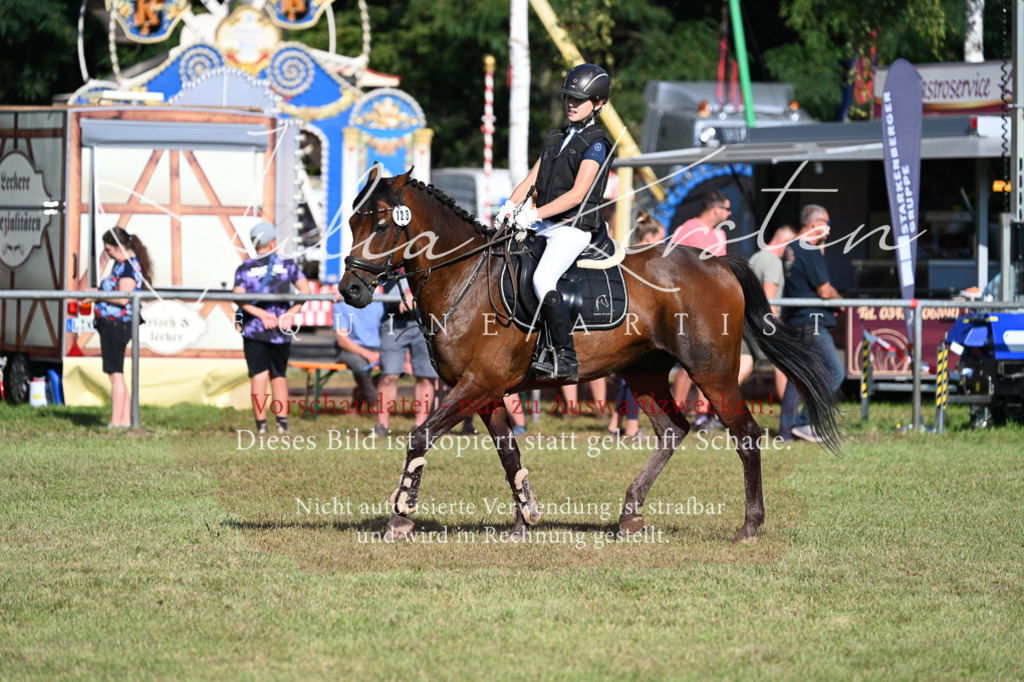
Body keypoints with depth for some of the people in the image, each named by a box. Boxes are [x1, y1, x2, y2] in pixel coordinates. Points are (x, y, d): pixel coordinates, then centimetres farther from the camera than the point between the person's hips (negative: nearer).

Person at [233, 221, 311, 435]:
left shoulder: (244, 268, 2)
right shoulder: (287, 265, 3)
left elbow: (239, 297, -12)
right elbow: (305, 290, -5)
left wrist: (261, 313, -12)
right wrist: (291, 313, -6)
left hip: (253, 330, -1)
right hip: (281, 331, 1)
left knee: (258, 376, 1)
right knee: (279, 376, 13)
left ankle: (261, 424, -4)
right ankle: (282, 421, 7)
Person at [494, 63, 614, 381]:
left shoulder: (595, 144, -8)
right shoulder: (558, 138, 17)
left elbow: (577, 194, -18)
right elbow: (532, 178, 15)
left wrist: (536, 214, -23)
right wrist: (511, 205, -3)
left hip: (574, 229, -9)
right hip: (547, 228, 9)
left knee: (542, 280, -29)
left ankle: (567, 360, -27)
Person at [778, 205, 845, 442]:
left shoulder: (791, 249, 14)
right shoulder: (810, 252, -15)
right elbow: (824, 291, -15)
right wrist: (839, 301, 6)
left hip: (794, 321, 10)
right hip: (811, 323, -10)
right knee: (834, 372, -5)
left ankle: (787, 428, 11)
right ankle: (803, 423, -9)